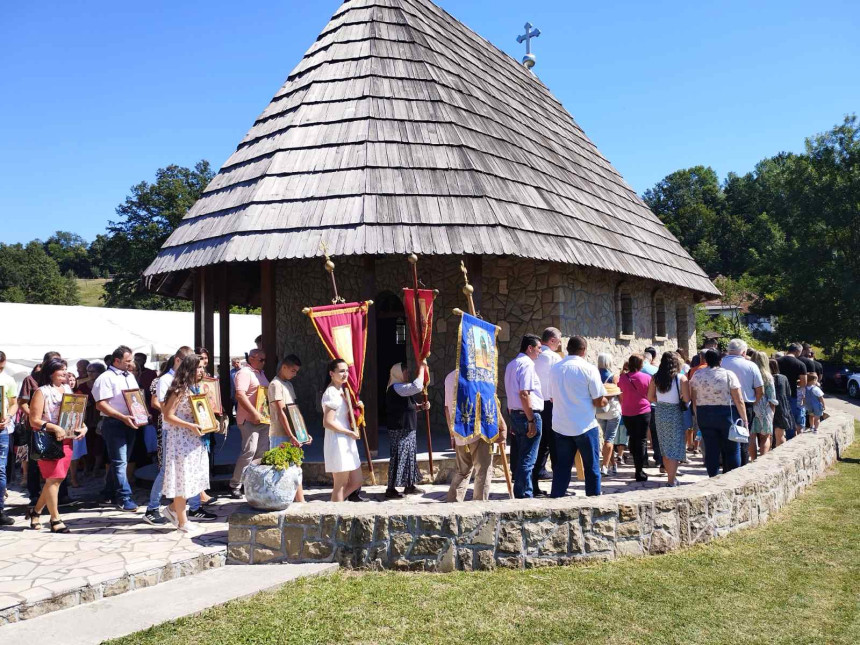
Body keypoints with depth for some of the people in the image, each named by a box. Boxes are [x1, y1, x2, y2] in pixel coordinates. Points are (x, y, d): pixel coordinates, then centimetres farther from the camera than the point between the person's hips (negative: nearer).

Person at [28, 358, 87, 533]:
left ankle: (36, 512, 27)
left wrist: (83, 427, -1)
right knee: (54, 478, -7)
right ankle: (55, 520, 1)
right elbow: (34, 421, -11)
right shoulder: (42, 392, -5)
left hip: (66, 440, 6)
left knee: (56, 479, 9)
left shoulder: (67, 390, 14)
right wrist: (54, 428, -24)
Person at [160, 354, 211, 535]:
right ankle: (182, 522, 11)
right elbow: (168, 416, -18)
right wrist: (190, 426, -24)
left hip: (193, 438, 8)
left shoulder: (195, 389, 11)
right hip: (180, 438, -8)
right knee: (182, 477, 1)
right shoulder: (180, 390, -15)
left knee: (190, 477, 11)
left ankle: (173, 508, 27)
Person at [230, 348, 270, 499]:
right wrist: (254, 413, -25)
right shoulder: (245, 373, -10)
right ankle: (235, 485, -2)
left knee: (262, 452, 9)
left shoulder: (260, 373, 19)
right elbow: (240, 395, -21)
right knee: (249, 451, -12)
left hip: (263, 419, 9)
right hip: (249, 419, -9)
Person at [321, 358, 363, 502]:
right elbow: (327, 423, -22)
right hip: (337, 441, -10)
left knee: (357, 481, 14)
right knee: (341, 485, 0)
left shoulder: (342, 391, 13)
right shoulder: (331, 393, -16)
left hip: (347, 442, 10)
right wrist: (350, 432, -15)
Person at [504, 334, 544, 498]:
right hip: (528, 414, -10)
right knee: (528, 459, -3)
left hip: (515, 415, 10)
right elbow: (524, 394, -21)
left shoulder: (511, 365, 16)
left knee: (520, 456, 17)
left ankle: (519, 492, 25)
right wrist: (531, 420, -20)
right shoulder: (527, 364, -14)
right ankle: (525, 494, 1)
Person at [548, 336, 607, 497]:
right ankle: (593, 495, 15)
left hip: (561, 426, 4)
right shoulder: (589, 369, -12)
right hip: (585, 425, -4)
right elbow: (599, 402, -12)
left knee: (562, 466, 12)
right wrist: (605, 400, 9)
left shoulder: (555, 368, 3)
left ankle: (557, 496, 13)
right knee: (591, 465, 9)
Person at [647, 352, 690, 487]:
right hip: (675, 414, -4)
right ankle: (671, 481, 0)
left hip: (660, 413, 5)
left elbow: (650, 397, 2)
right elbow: (687, 399, -14)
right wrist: (678, 399, 6)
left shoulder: (655, 378, 0)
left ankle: (672, 476, 30)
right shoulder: (681, 378, -11)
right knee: (675, 449, 2)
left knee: (665, 449, 17)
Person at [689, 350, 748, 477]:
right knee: (731, 449, 9)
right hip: (726, 414, -3)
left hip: (704, 415, 3)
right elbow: (739, 401, -9)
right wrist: (744, 420, -2)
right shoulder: (728, 375, -8)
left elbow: (694, 400, 5)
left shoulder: (697, 375, 1)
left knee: (711, 449, 9)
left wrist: (698, 417, 15)